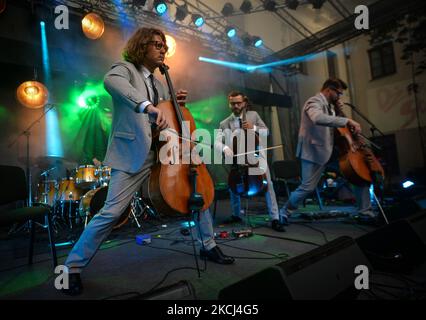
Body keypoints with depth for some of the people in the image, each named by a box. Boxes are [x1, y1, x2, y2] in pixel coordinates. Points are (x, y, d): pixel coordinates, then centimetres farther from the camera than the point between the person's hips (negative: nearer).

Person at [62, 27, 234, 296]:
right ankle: (73, 267, 13)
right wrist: (148, 106, -42)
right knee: (112, 212, -11)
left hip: (164, 153, 7)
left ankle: (208, 246, 25)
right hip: (133, 155, -7)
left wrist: (175, 103, 8)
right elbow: (111, 81, -28)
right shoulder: (125, 69, -2)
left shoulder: (158, 83, 19)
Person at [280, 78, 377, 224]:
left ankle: (365, 210, 17)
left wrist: (338, 111, 7)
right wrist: (347, 120, -39)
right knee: (307, 187, -9)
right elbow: (318, 118, -38)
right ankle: (284, 212, 13)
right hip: (315, 152, -9)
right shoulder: (315, 101, -14)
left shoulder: (329, 105, 15)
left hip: (331, 150, 9)